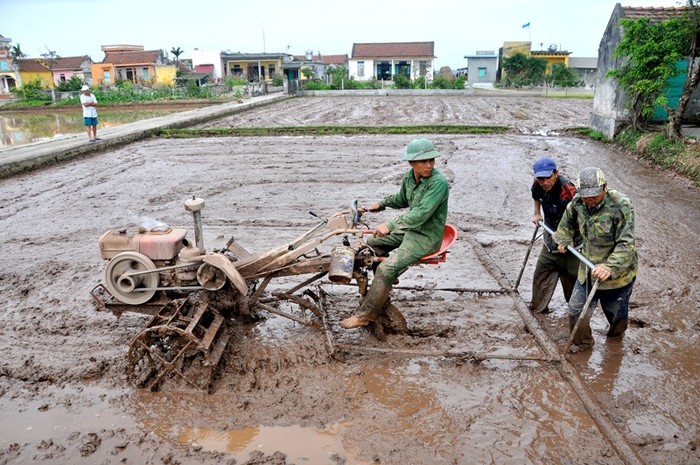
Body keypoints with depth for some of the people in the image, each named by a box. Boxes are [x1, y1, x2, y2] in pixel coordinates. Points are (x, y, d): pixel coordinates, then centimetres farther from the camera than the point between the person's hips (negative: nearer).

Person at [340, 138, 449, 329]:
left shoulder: (438, 182, -25)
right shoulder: (409, 177, 1)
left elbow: (421, 213, -33)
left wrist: (390, 225, -38)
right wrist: (382, 203, 7)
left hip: (427, 237, -9)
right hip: (410, 228, 9)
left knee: (386, 269, -21)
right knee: (372, 244, 13)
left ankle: (365, 315, -6)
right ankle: (380, 294, 28)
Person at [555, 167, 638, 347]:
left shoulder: (621, 206, -26)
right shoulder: (578, 203, -9)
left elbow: (626, 245, -30)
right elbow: (568, 221, 17)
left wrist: (610, 267, -41)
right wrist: (563, 239, 11)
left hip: (618, 272, -4)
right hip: (588, 270, 4)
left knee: (615, 310, 21)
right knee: (576, 309, 9)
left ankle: (616, 334, 55)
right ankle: (582, 343, 35)